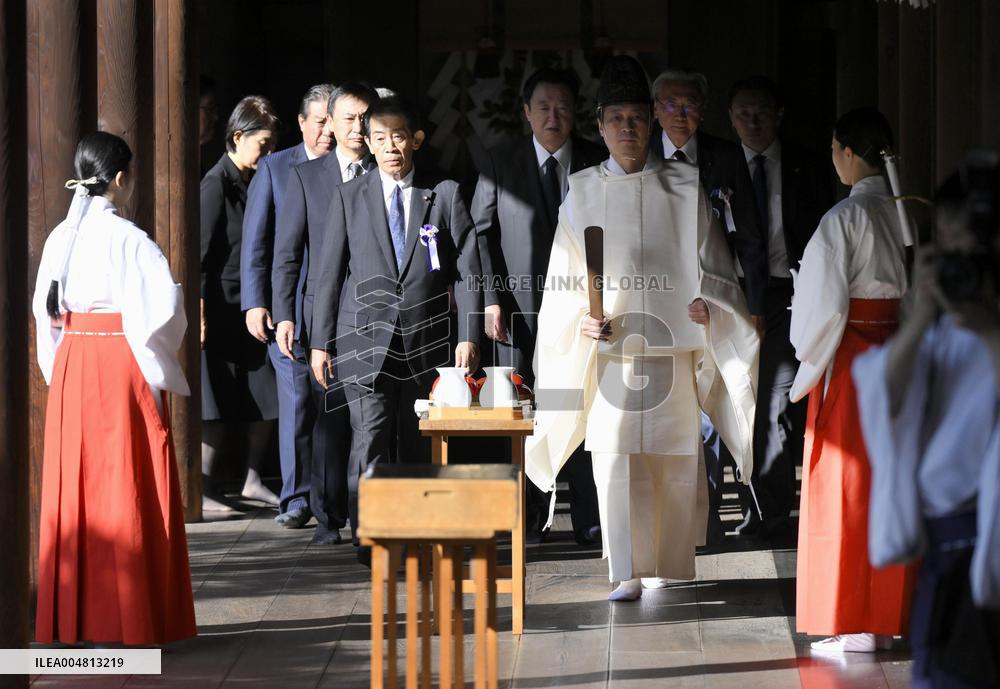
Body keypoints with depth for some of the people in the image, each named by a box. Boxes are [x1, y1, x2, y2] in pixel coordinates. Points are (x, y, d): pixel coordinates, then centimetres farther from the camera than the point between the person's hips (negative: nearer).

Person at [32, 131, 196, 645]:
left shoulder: (61, 236, 5)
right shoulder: (127, 238, -13)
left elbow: (44, 308, 11)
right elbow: (162, 305, -20)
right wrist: (160, 360, -2)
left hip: (72, 365, 6)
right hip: (122, 364, -6)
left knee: (73, 485, 9)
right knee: (126, 485, 0)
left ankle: (71, 614, 12)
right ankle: (128, 615, 1)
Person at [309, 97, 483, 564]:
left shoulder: (445, 196, 6)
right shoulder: (349, 198, 7)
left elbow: (467, 268, 4)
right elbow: (329, 273, 8)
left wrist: (468, 335, -5)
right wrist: (320, 342, 5)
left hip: (425, 342, 1)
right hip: (366, 340, -1)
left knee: (417, 445, 3)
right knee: (370, 438, -12)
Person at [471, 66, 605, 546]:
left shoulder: (597, 164, 5)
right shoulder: (501, 163, 4)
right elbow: (482, 232, 5)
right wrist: (491, 299, -4)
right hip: (521, 304, 0)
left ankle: (588, 520, 2)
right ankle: (527, 518, 10)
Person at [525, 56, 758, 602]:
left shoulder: (683, 189, 5)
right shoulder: (583, 193, 8)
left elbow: (710, 262, 6)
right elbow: (565, 275, 8)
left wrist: (704, 301, -13)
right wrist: (581, 320, -8)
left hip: (669, 340, 0)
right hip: (608, 346, 0)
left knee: (672, 455, 3)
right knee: (614, 456, -8)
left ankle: (667, 560, 17)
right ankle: (628, 572, -7)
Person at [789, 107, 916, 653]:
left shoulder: (845, 218, -15)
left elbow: (828, 305, -17)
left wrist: (810, 359, -3)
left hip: (849, 362, -6)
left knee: (845, 488, -1)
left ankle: (852, 624, 0)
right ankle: (896, 607, 18)